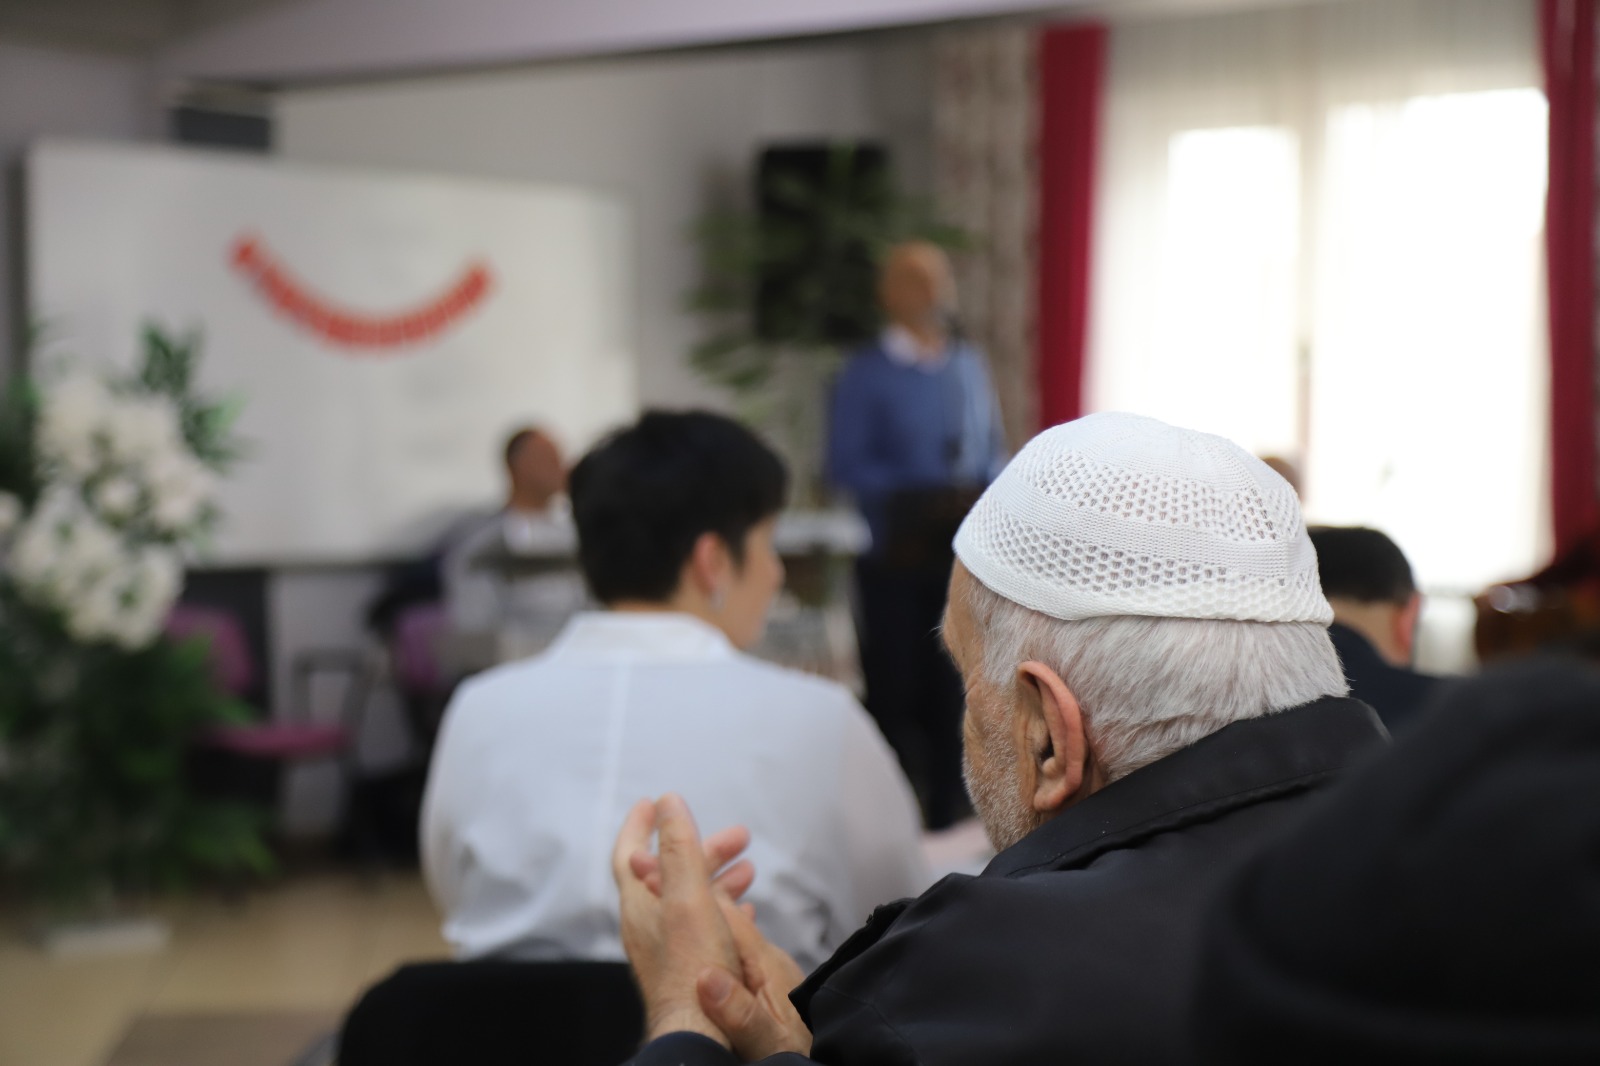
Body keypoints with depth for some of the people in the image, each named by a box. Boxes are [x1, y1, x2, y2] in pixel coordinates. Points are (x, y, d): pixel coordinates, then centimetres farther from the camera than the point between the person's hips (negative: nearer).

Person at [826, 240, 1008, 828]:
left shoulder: (969, 365, 13)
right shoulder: (867, 374, -4)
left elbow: (994, 447, 17)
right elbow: (847, 465, -10)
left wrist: (983, 490, -4)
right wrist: (916, 494, -17)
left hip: (962, 552, 5)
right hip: (897, 556, -5)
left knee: (952, 690, 9)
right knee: (893, 691, -1)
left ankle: (947, 818, 18)